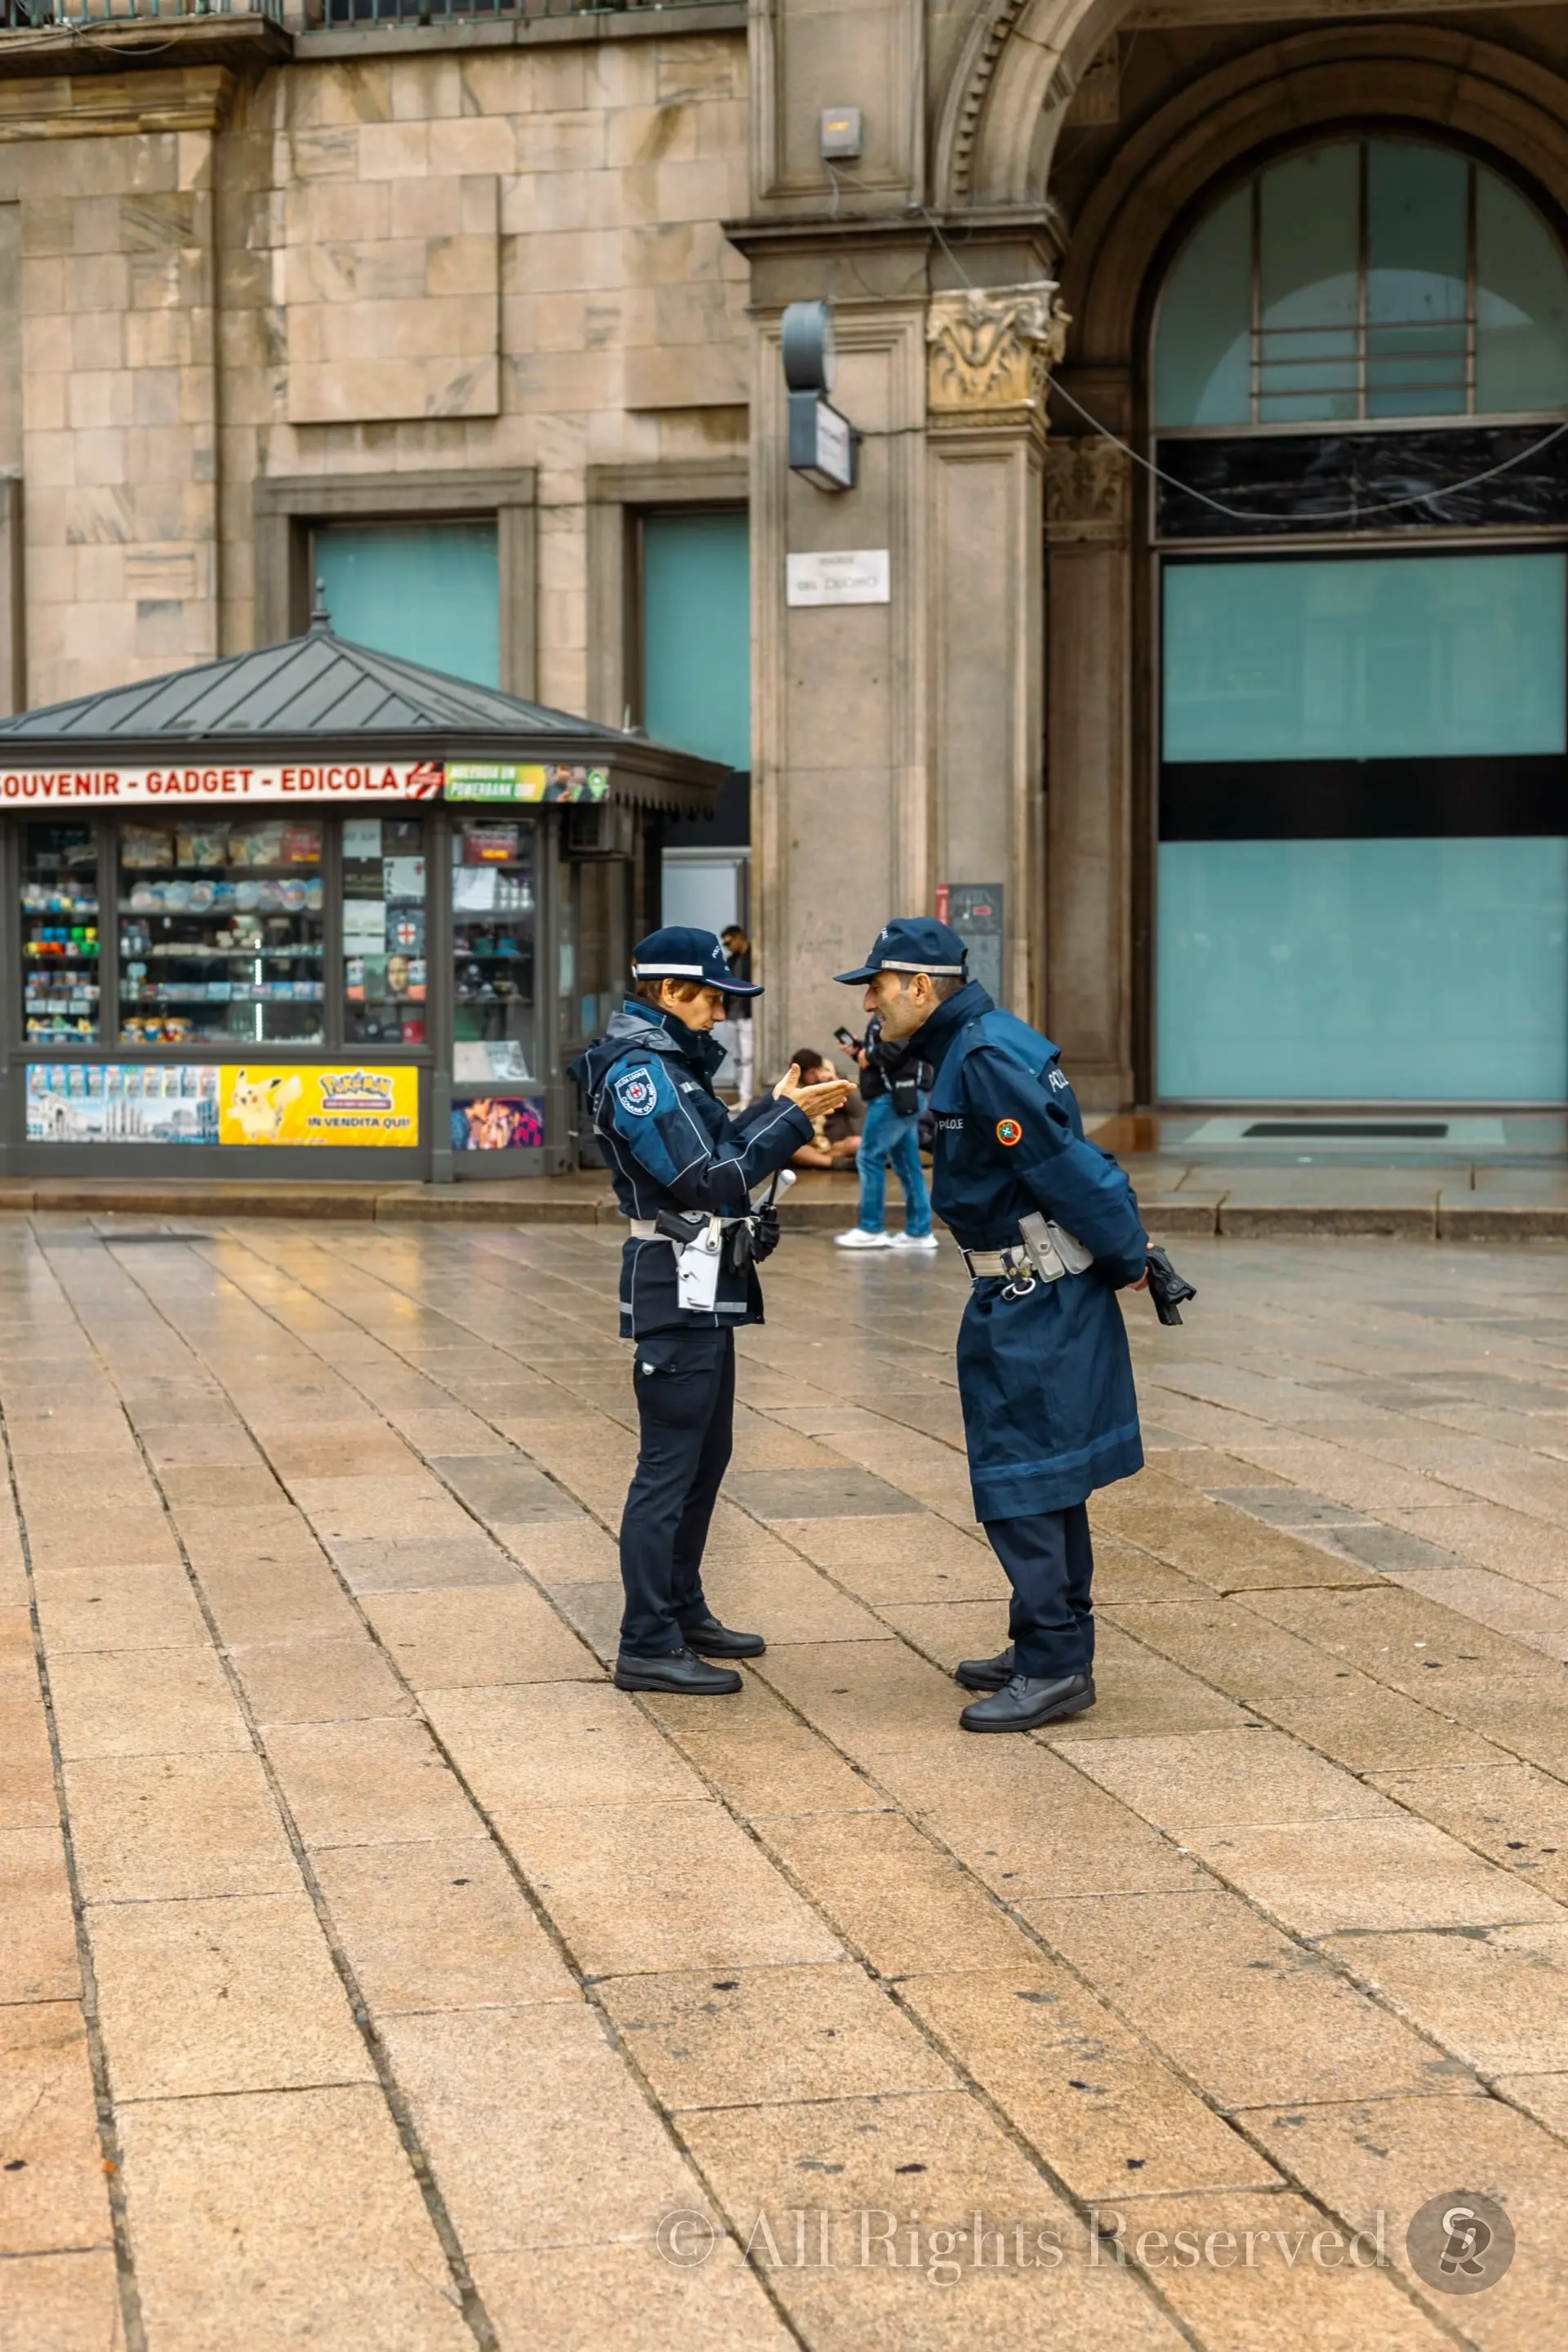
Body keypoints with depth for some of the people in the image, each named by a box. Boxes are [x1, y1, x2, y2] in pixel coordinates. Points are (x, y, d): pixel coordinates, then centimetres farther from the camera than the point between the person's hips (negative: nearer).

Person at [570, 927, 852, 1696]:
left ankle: (682, 1612, 27)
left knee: (705, 1457, 17)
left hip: (703, 1289, 10)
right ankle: (648, 1646, -2)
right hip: (678, 1289, -10)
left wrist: (775, 1108, 6)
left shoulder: (667, 1062, 15)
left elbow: (717, 1149, 16)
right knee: (669, 1466, -7)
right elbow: (708, 1180, -19)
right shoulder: (640, 1071, -16)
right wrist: (790, 1117, -15)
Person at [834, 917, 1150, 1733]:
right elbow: (1075, 1164, 17)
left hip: (1034, 1302, -11)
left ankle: (1054, 1666, -2)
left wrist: (1127, 1259, -12)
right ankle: (1050, 1648, 28)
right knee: (1046, 1477, 17)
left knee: (1020, 1481, -7)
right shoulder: (963, 1049, 12)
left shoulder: (989, 1058, -21)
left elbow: (1065, 1168, -21)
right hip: (1022, 1295, 11)